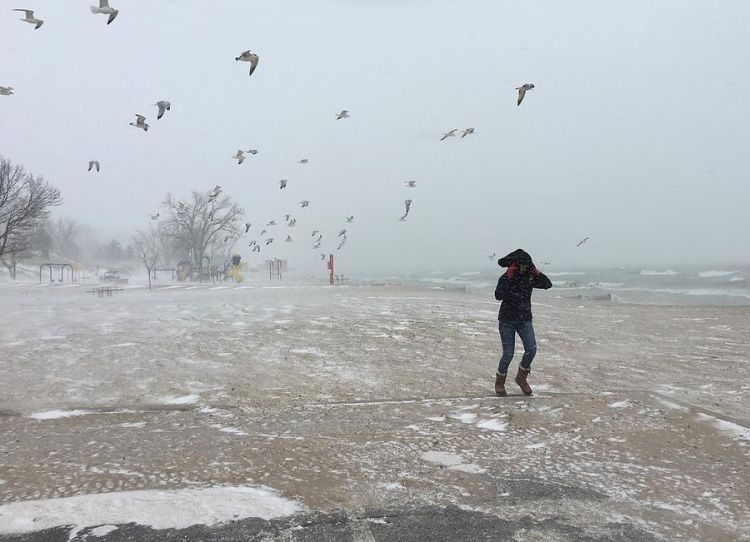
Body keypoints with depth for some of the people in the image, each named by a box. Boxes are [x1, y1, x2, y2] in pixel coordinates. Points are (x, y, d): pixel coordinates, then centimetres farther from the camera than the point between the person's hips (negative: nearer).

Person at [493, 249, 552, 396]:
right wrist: (509, 277, -30)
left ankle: (521, 378, 12)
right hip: (507, 321, -4)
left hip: (525, 320, 4)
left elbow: (548, 285, -5)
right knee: (508, 354, -2)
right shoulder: (505, 278, -12)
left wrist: (536, 272, -13)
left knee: (531, 349, -12)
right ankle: (499, 383, 22)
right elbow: (499, 296, -28)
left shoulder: (530, 277, 1)